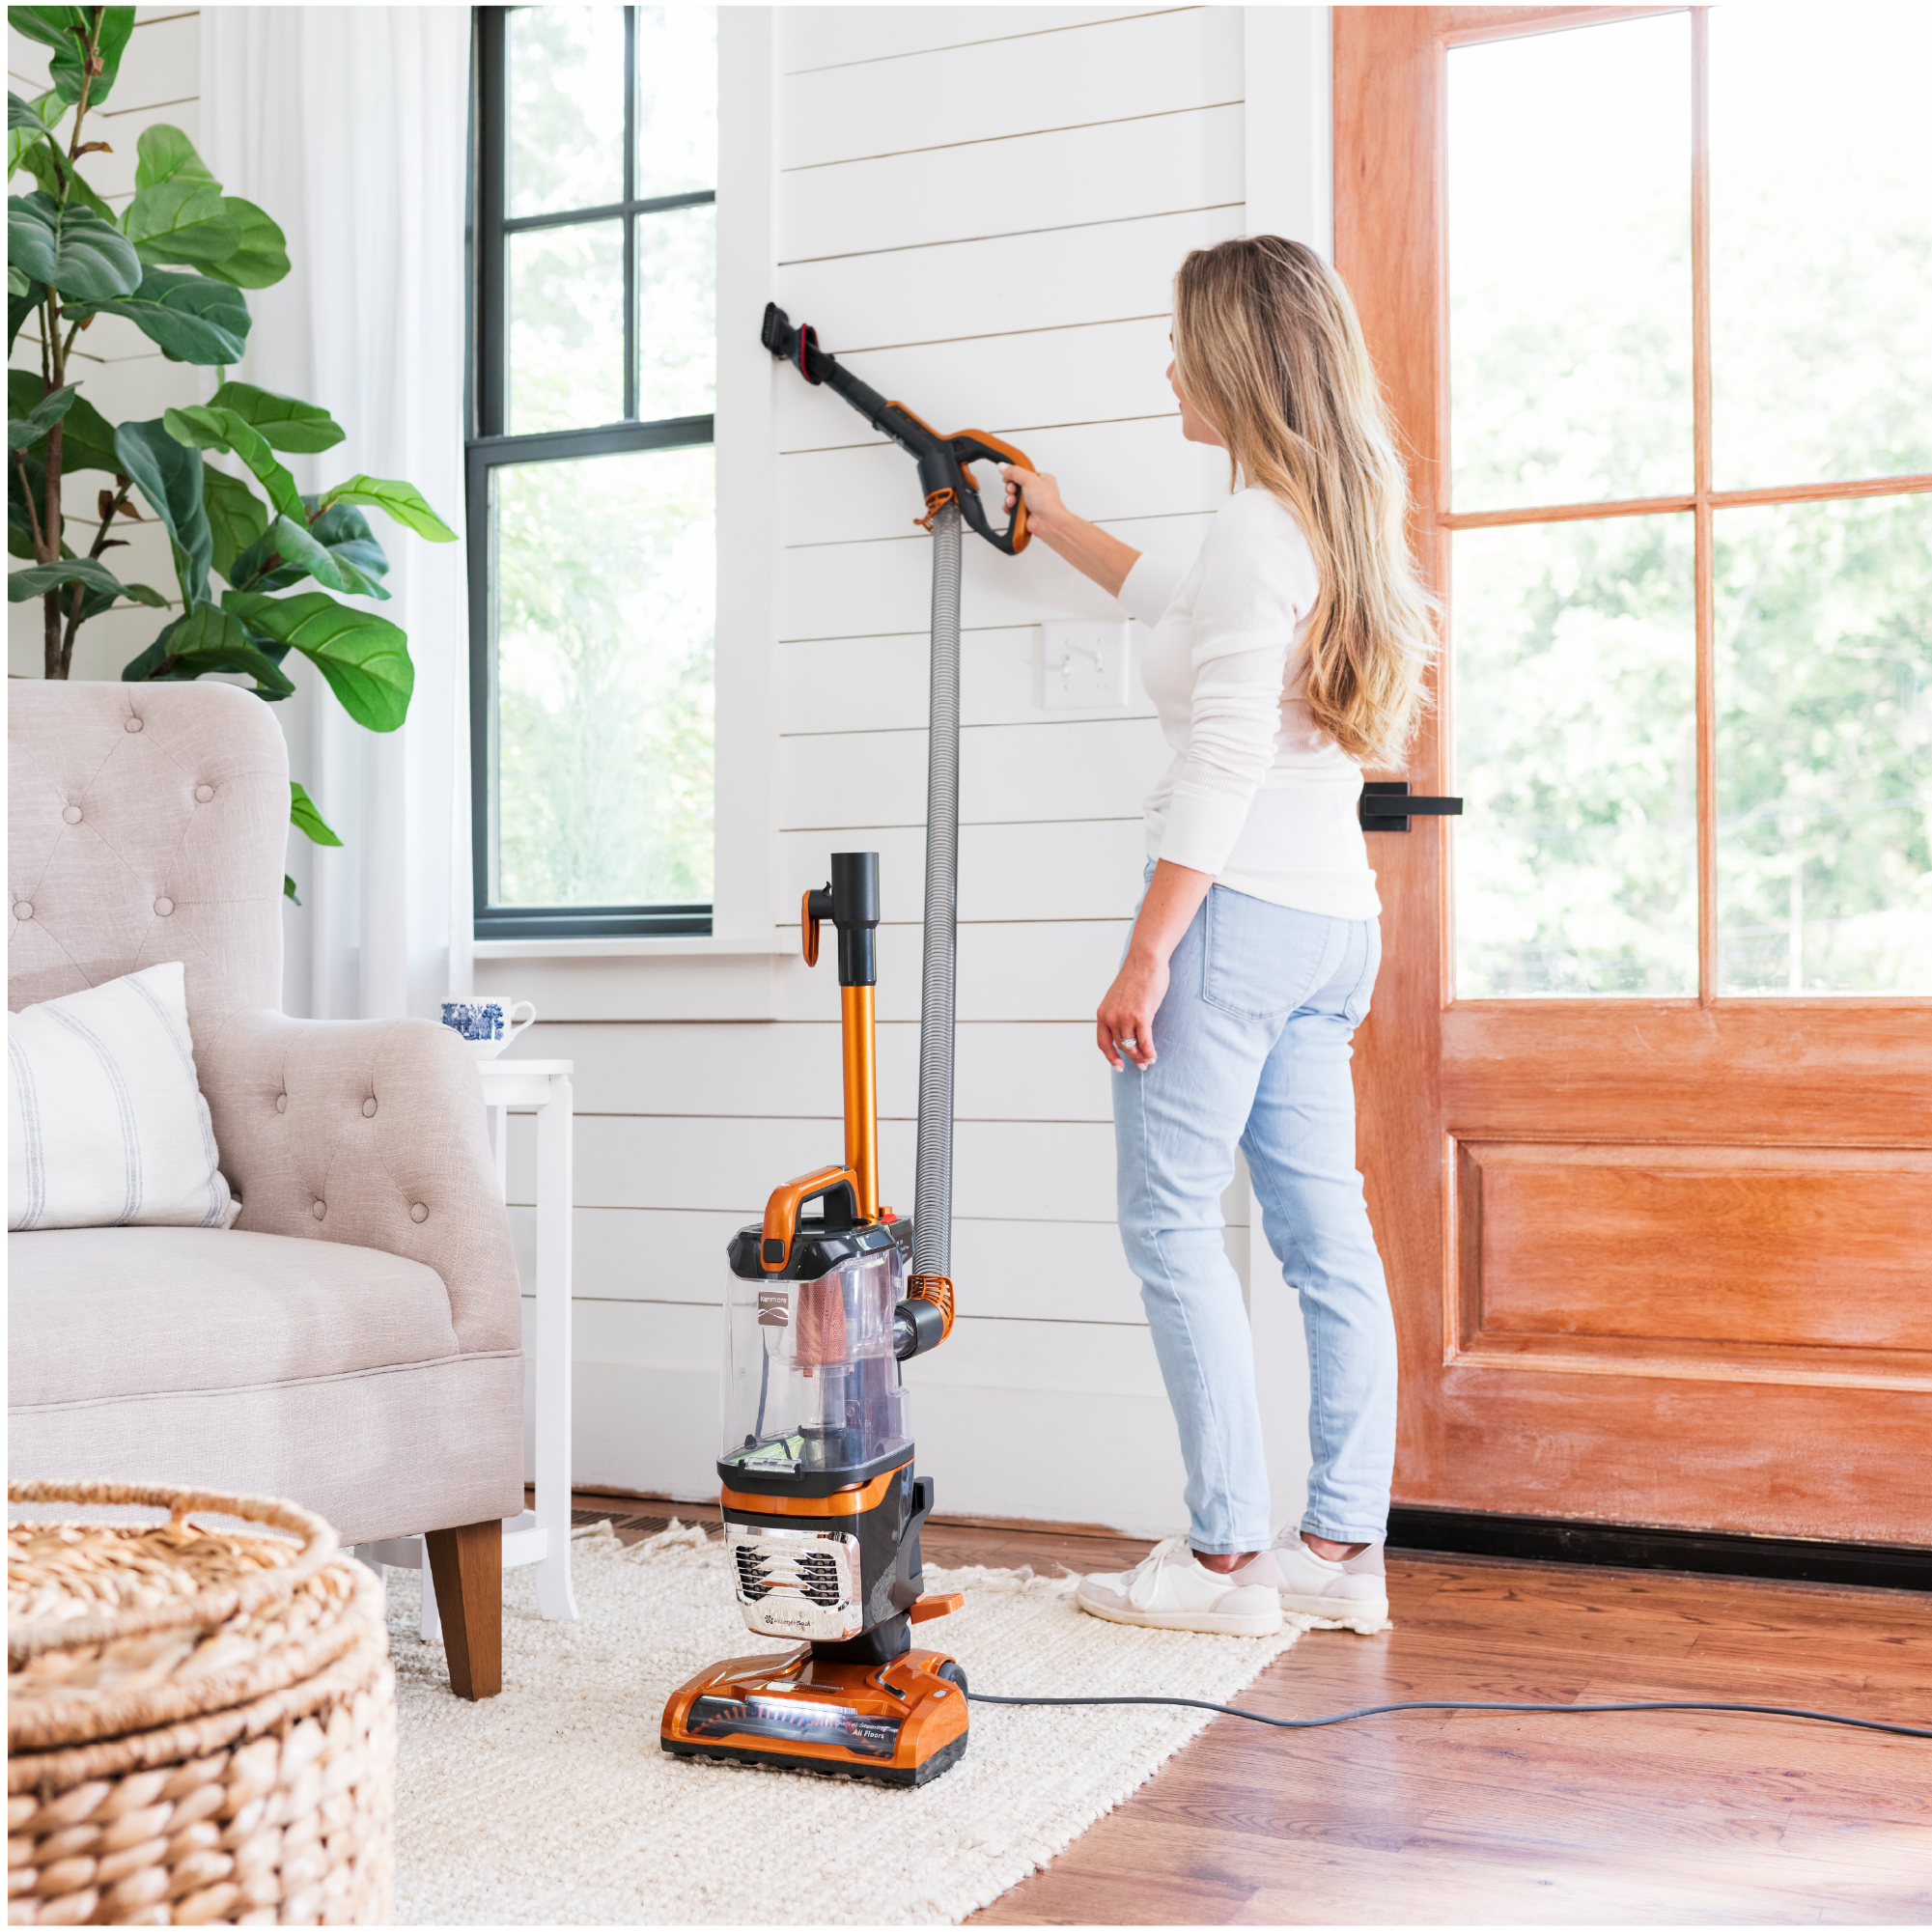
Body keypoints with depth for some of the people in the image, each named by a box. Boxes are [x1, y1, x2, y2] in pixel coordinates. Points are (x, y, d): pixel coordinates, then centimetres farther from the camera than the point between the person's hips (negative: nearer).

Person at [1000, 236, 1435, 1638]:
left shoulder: (1261, 523, -12)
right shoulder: (1337, 518, 18)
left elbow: (1224, 768, -19)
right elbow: (1178, 602, 38)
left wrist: (1146, 956, -17)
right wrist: (1051, 520, 50)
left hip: (1241, 908, -10)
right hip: (1335, 917, 10)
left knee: (1172, 1222, -3)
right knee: (1326, 1234, 9)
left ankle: (1228, 1556, 1)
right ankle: (1344, 1549, 15)